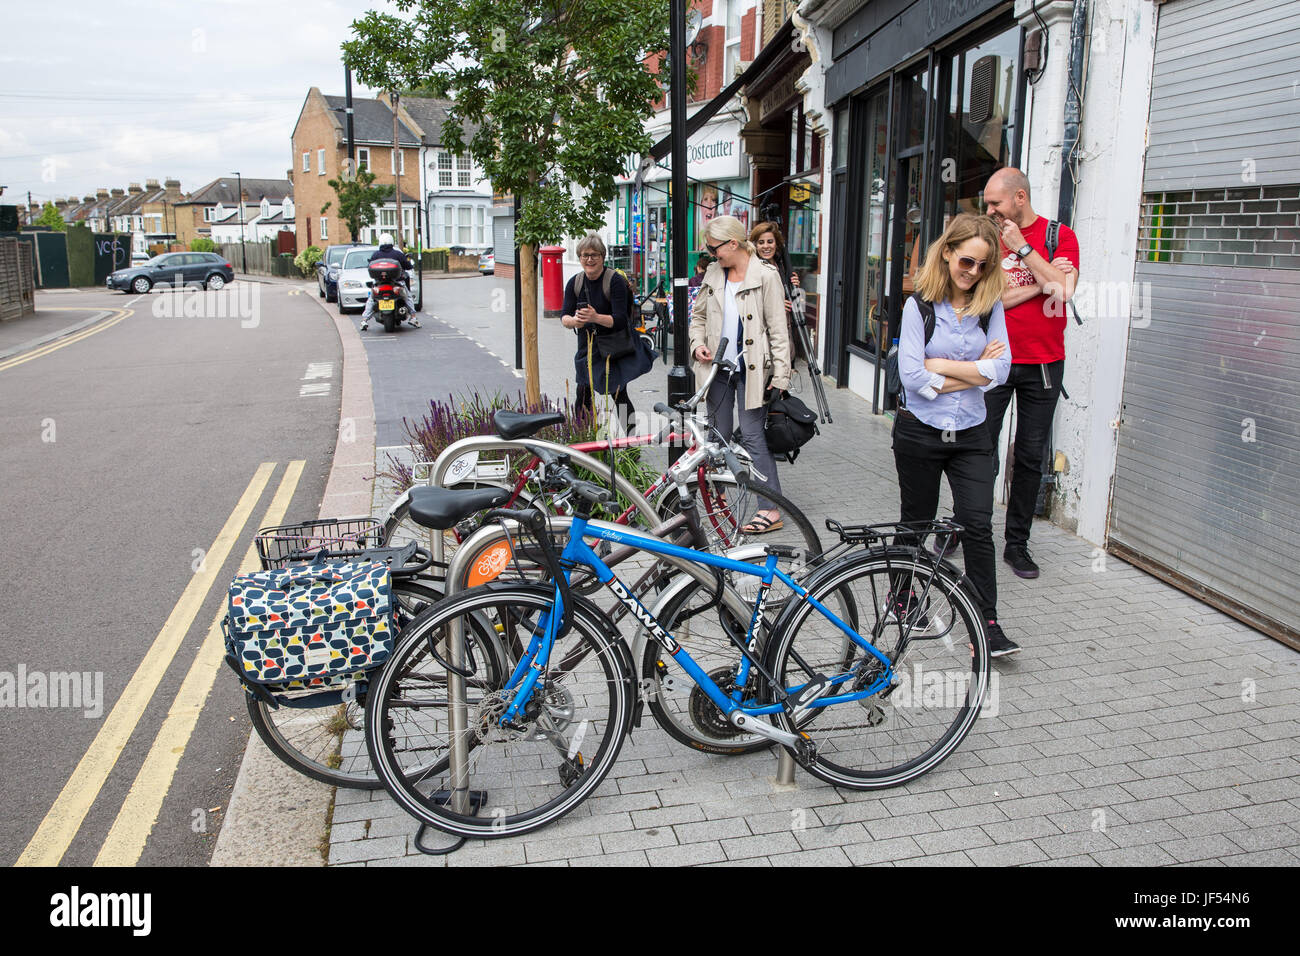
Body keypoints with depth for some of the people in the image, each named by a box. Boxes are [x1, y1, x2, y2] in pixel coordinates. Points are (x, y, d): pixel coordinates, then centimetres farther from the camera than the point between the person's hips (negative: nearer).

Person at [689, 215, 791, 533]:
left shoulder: (765, 276, -6)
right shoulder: (713, 275, 10)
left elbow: (778, 329, -7)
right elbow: (698, 316, 22)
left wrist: (781, 375, -11)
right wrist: (698, 344, 2)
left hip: (751, 368, -5)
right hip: (718, 367, 5)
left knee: (752, 436, -8)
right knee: (718, 436, 10)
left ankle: (771, 509, -3)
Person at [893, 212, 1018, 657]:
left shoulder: (990, 306, 2)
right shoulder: (920, 305, -7)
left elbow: (1000, 370, -8)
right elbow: (912, 377, -16)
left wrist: (940, 364, -14)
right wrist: (975, 370, -10)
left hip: (970, 434, 2)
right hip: (920, 431, -2)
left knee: (978, 525, -6)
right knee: (916, 522, 11)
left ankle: (987, 624, 0)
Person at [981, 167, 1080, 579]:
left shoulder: (1060, 236, 1)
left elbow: (1064, 289, -15)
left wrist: (1021, 246, -13)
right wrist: (1038, 286, -12)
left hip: (1044, 364, 0)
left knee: (1031, 457, 6)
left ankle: (1017, 543, 17)